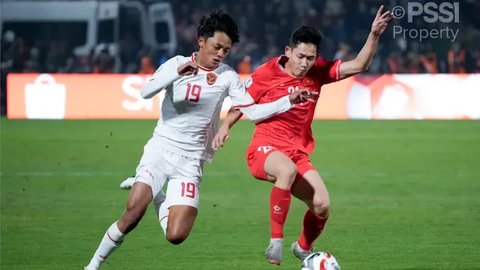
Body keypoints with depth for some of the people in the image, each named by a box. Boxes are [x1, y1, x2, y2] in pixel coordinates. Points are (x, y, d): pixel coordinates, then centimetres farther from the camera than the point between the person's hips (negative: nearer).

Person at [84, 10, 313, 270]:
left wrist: (289, 101, -14)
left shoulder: (227, 76, 0)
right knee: (133, 212, -21)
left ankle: (158, 198, 22)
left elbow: (253, 112, -3)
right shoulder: (177, 63, -1)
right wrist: (177, 73, -29)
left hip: (190, 161, 1)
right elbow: (145, 92, -15)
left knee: (176, 236, -10)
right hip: (160, 148, -1)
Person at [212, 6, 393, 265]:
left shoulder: (318, 72, 3)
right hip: (264, 148, -5)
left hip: (298, 153, 5)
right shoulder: (266, 73, -6)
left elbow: (358, 65, 1)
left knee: (322, 205, -11)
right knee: (288, 169, -40)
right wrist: (225, 128, -8)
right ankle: (275, 242, -33)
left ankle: (303, 248, 22)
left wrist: (374, 35, -10)